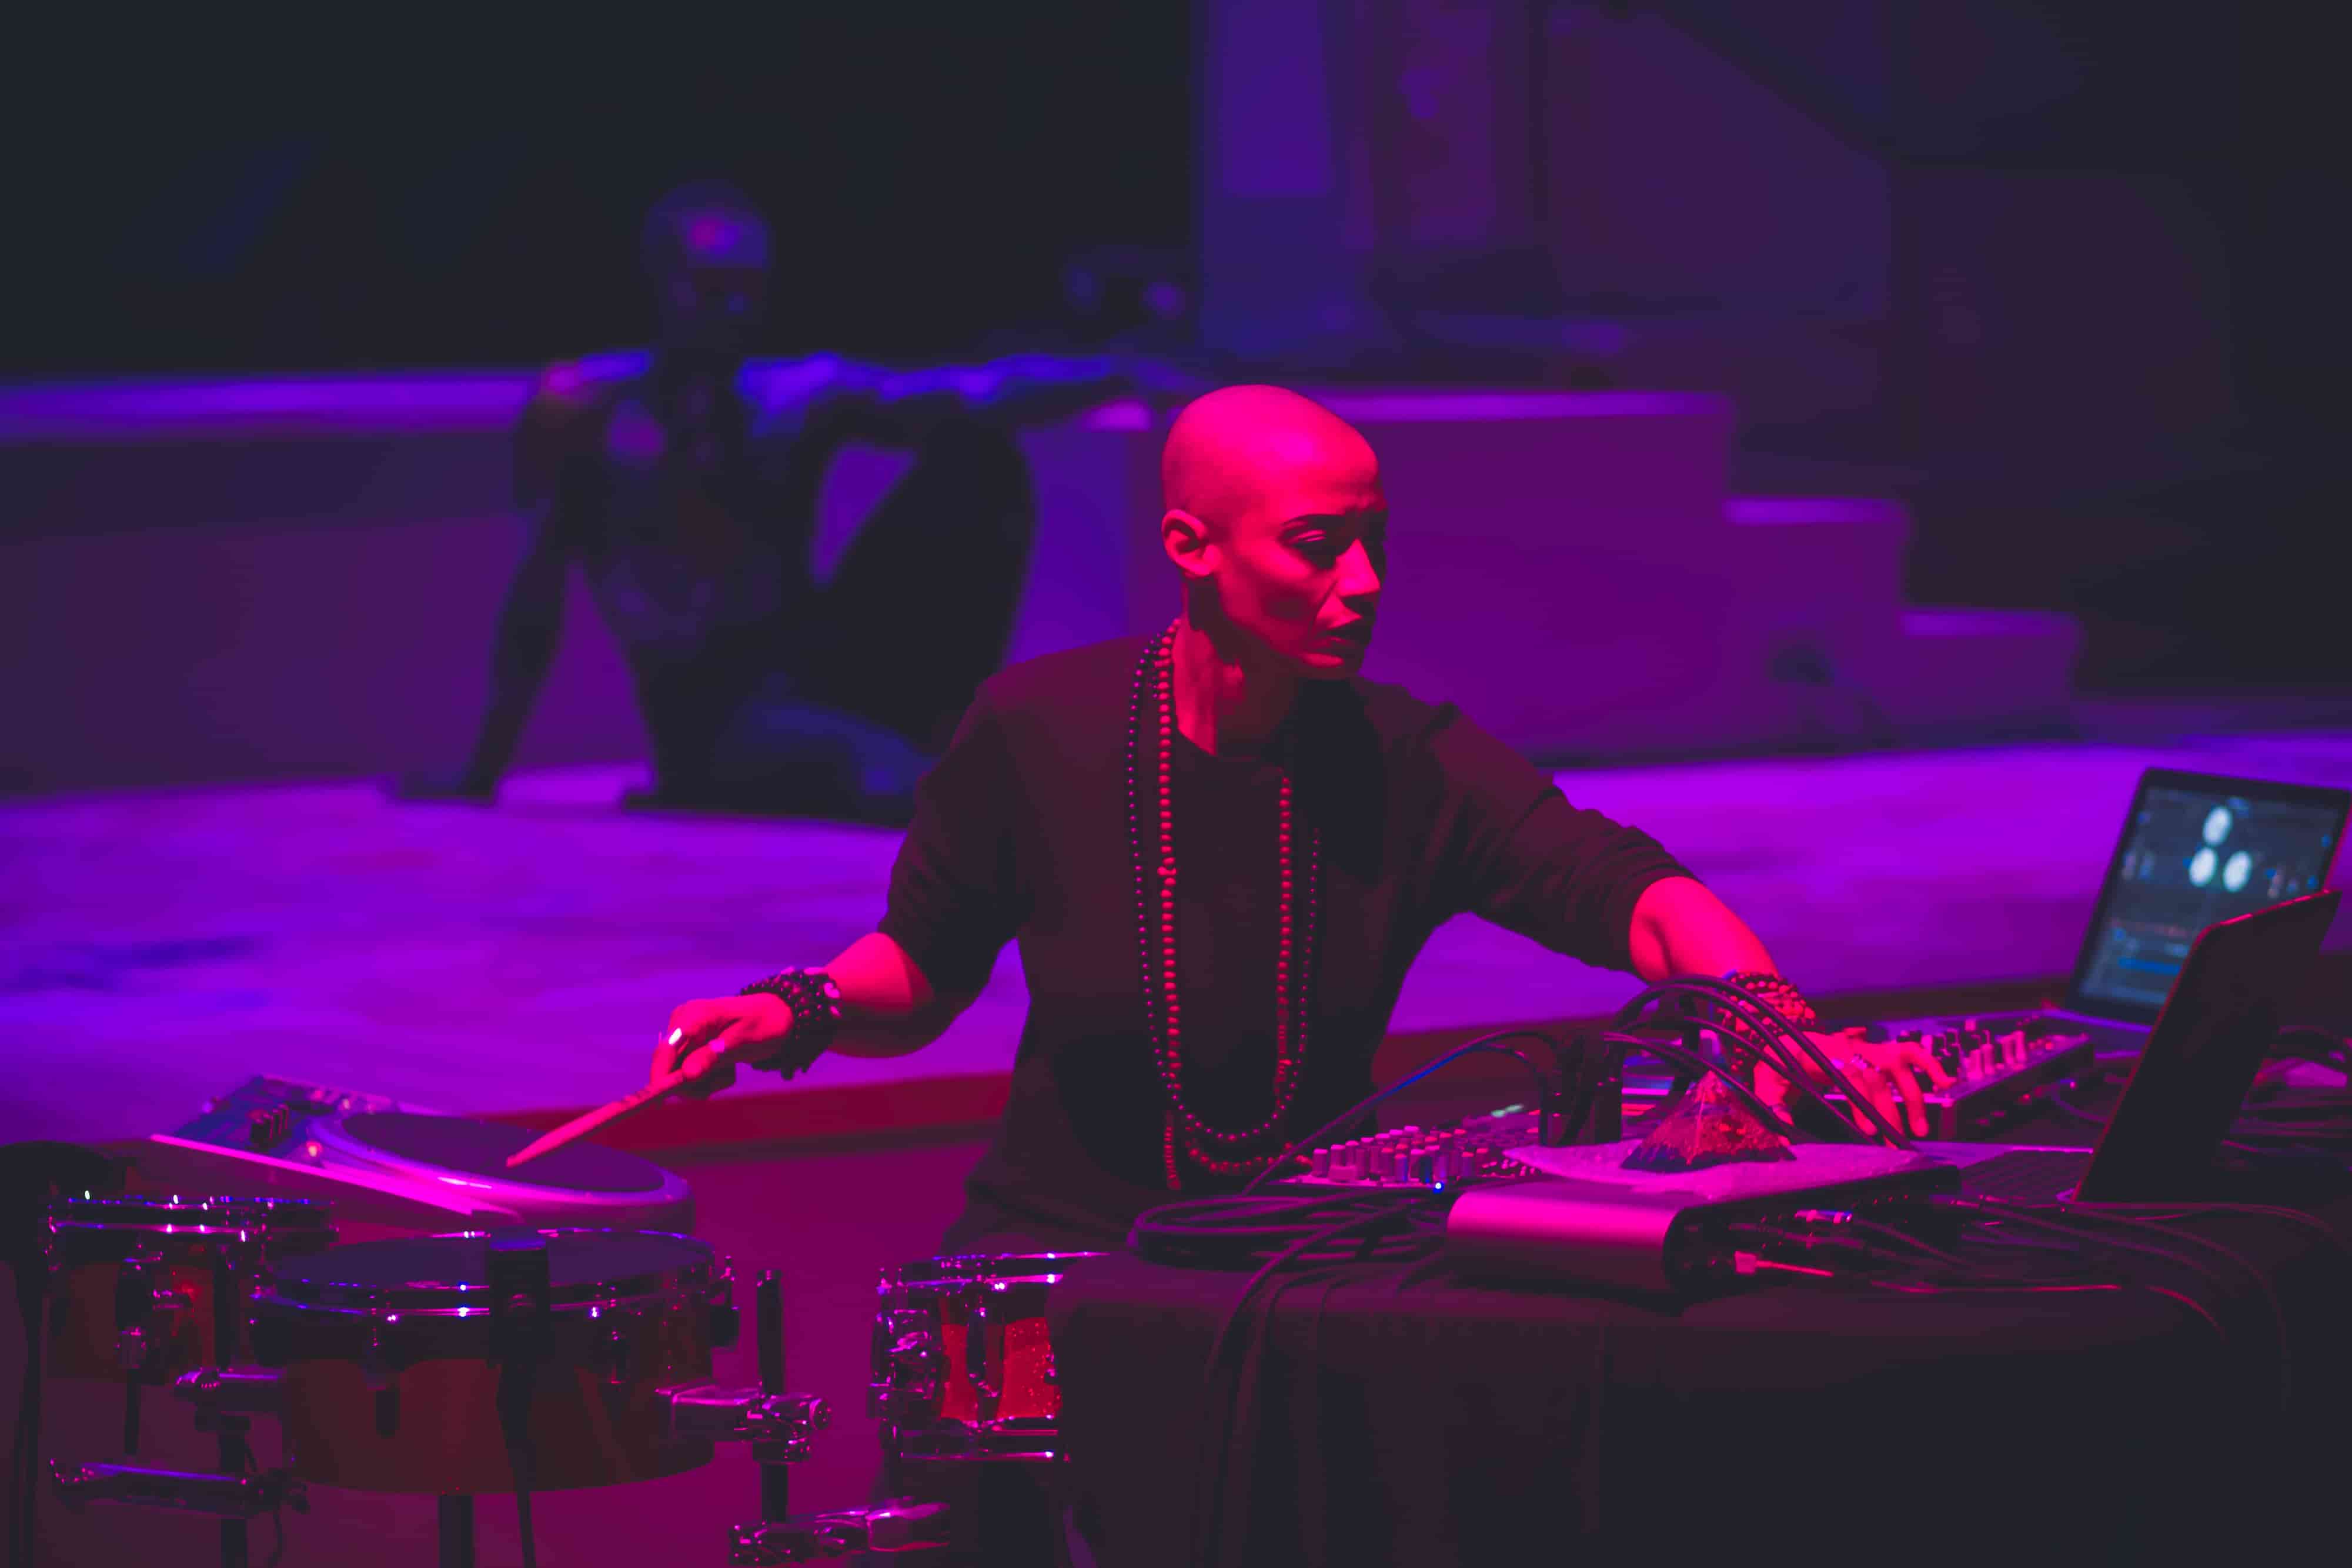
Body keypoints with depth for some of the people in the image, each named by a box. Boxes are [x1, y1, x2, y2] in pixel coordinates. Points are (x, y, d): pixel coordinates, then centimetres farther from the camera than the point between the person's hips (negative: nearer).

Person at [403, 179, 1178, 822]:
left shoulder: (802, 399, 6)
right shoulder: (584, 411, -2)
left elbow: (972, 398, -8)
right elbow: (535, 606, 1)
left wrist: (1117, 379, -26)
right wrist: (482, 776, 2)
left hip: (820, 671, 4)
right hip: (711, 719, -4)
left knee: (976, 458, -11)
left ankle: (947, 739, -19)